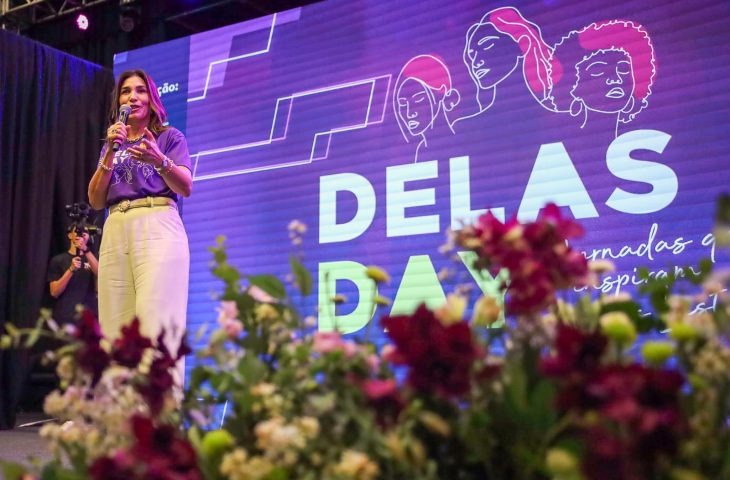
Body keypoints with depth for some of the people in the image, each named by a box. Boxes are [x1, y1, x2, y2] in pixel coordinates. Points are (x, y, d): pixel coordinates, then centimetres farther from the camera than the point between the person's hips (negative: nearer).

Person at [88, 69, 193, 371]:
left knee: (155, 325, -18)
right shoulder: (111, 144, 25)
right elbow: (96, 201, 13)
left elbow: (186, 188, 0)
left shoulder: (170, 136, 14)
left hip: (158, 229, -4)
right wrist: (111, 152, 3)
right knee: (116, 329, -6)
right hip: (115, 233, 4)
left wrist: (160, 161, -19)